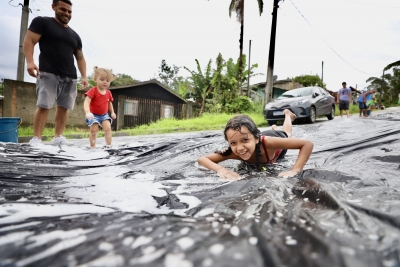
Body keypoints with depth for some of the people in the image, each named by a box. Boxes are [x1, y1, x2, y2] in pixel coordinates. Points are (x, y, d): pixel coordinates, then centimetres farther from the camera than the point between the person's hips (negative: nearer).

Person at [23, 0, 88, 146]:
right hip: (49, 73, -5)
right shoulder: (42, 22, 9)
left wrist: (84, 76, 9)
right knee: (44, 105, -12)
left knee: (63, 107, 1)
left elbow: (80, 58, 22)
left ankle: (58, 137, 7)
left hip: (70, 77, 5)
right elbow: (29, 41, 0)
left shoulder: (75, 36, 23)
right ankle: (36, 138, -8)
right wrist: (30, 61, -17)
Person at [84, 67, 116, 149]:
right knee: (93, 131, -3)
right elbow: (86, 102, -27)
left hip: (104, 115, 4)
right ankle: (92, 147, 12)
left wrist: (112, 112, 5)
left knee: (108, 128, -13)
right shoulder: (93, 91, -18)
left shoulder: (108, 93, 0)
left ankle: (109, 145, -7)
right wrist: (88, 112, -43)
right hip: (94, 115, -3)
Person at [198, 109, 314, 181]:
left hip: (276, 137, -1)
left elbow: (308, 144, -48)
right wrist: (220, 169, -63)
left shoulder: (266, 142, -52)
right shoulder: (234, 152, -45)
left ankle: (287, 114, 63)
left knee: (286, 133, 37)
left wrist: (294, 170, -62)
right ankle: (274, 128, 70)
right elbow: (201, 159, -44)